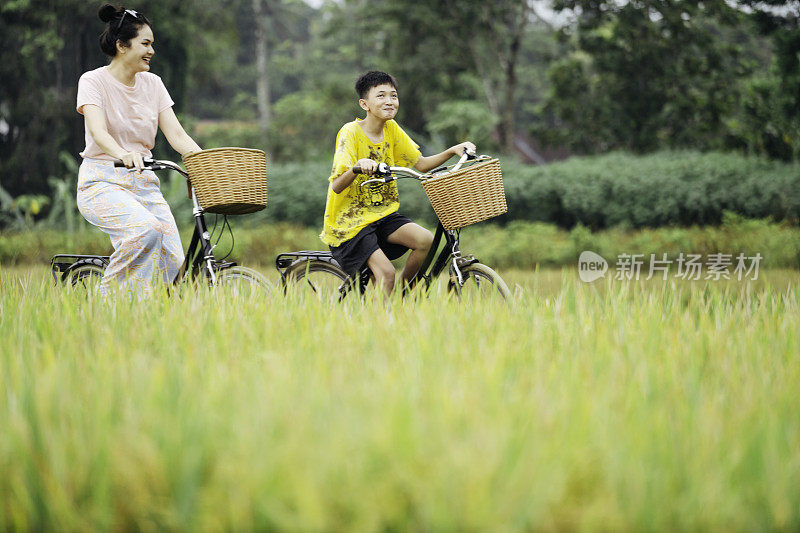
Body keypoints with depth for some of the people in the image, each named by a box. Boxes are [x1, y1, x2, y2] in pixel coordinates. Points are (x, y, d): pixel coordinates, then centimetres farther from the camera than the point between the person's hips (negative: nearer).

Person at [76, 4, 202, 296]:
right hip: (102, 183, -5)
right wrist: (124, 154, -44)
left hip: (143, 184, 5)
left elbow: (176, 134, 3)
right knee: (147, 228, -33)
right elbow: (99, 132, -22)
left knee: (172, 258, -15)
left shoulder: (152, 83, 10)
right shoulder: (93, 81, -6)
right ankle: (108, 297, -15)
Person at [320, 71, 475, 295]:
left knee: (425, 240, -16)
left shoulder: (391, 129, 3)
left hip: (383, 214, 6)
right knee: (386, 273, -23)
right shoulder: (351, 132, -16)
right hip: (350, 221, -6)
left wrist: (452, 151, -7)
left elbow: (420, 164, 7)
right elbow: (336, 186, -24)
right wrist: (356, 168, -43)